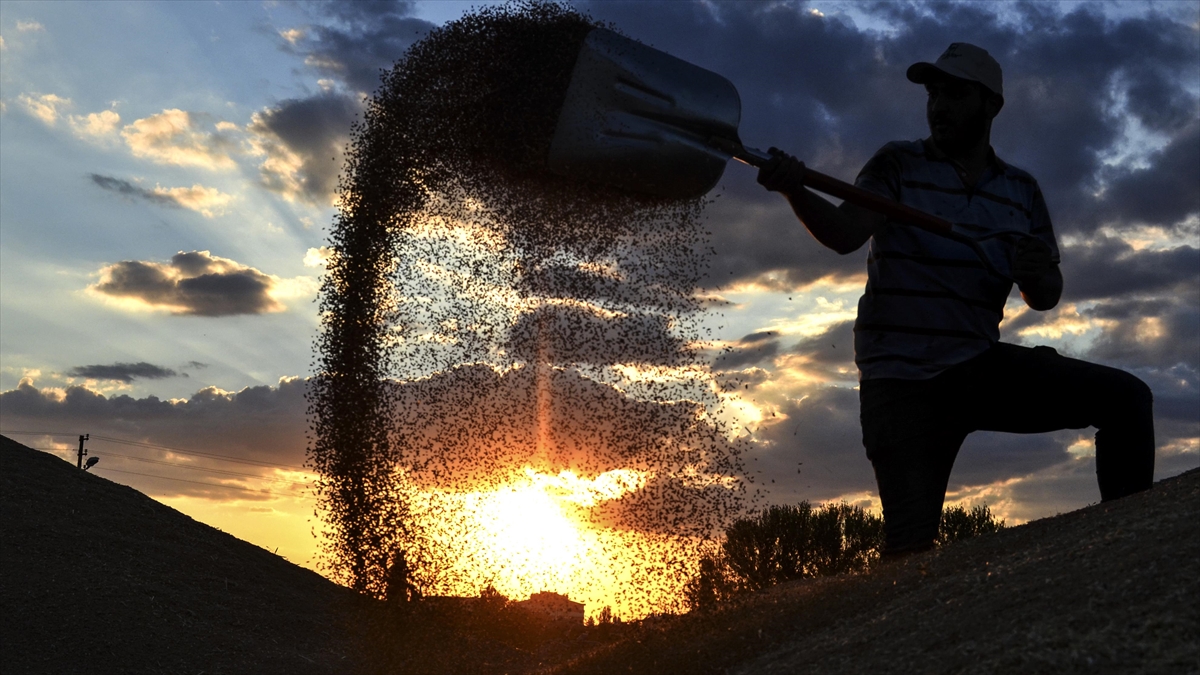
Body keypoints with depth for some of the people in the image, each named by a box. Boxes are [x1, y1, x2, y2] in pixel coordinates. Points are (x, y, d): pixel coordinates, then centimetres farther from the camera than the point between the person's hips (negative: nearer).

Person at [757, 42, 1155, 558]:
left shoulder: (1022, 191, 12)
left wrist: (1039, 275, -13)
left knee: (1126, 398, -11)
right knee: (913, 544, -16)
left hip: (980, 367, 4)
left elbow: (1044, 300, 13)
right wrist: (796, 191, -36)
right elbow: (846, 234, -15)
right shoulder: (899, 164, 3)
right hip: (900, 379, -3)